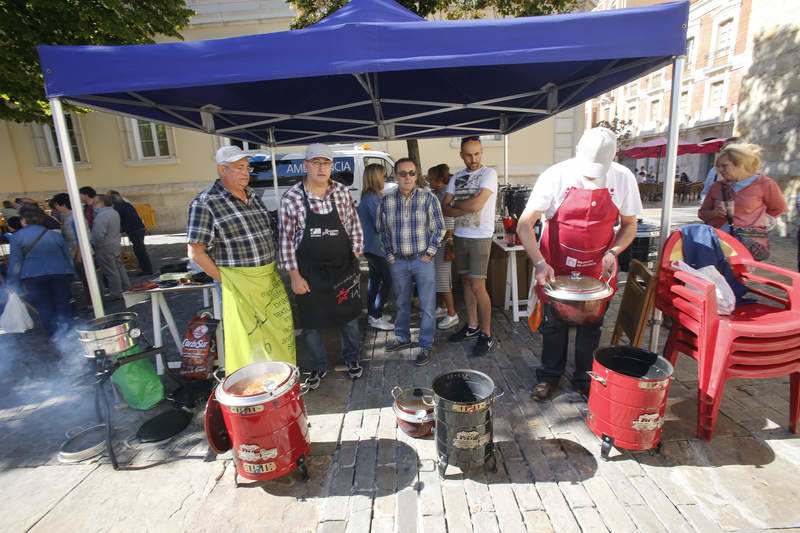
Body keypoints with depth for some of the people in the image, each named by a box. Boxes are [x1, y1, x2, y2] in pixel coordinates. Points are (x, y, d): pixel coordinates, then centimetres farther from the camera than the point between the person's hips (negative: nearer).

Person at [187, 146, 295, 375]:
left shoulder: (254, 196, 11)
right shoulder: (205, 203, -9)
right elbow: (196, 252, -11)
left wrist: (272, 270, 11)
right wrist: (223, 279, -10)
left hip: (271, 279, 7)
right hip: (240, 285, -6)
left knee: (281, 330, 14)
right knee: (249, 338, 3)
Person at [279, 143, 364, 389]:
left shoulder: (342, 192, -3)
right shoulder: (291, 198, -9)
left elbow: (355, 227, 5)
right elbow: (286, 239, -6)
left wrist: (355, 257, 0)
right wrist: (294, 275, -8)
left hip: (343, 269, 2)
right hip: (310, 272, -1)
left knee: (349, 317, 14)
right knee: (311, 322, 11)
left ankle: (351, 359, 38)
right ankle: (319, 366, 34)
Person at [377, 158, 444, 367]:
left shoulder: (428, 198, -5)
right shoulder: (386, 201, 1)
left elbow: (439, 228, -1)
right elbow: (383, 231, 10)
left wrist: (429, 254, -6)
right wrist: (390, 257, 6)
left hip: (423, 260, -2)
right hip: (398, 262, 3)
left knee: (427, 305, 2)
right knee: (401, 303, 17)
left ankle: (426, 346, 16)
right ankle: (402, 338, 36)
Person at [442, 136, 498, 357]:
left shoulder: (488, 173, -7)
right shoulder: (456, 178, 11)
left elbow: (476, 204, -20)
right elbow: (446, 210, 2)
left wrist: (456, 204, -4)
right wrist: (468, 207, -12)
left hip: (480, 237, -6)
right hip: (460, 235, 7)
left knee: (478, 286, -8)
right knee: (466, 281, 13)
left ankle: (486, 336, 5)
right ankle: (472, 326, 28)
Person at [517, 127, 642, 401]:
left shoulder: (623, 178, -7)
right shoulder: (556, 176, -15)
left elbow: (629, 224, 5)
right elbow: (524, 224, -18)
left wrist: (613, 252, -13)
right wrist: (539, 262, -27)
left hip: (597, 268, 2)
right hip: (556, 267, -2)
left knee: (591, 326, 13)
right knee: (554, 324, 10)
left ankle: (585, 379, 34)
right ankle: (550, 376, 31)